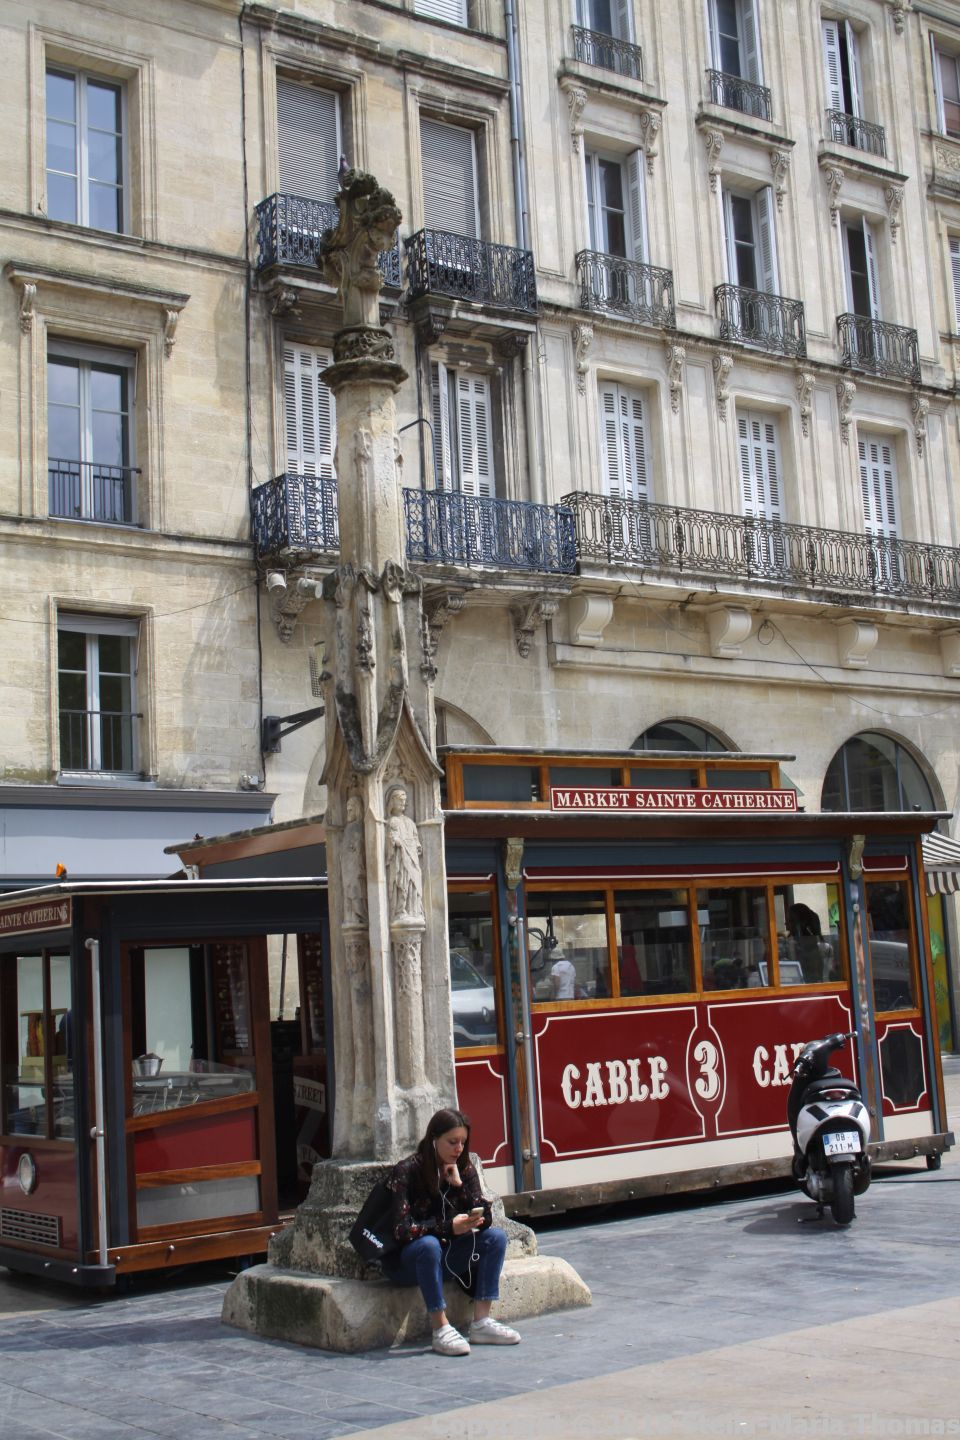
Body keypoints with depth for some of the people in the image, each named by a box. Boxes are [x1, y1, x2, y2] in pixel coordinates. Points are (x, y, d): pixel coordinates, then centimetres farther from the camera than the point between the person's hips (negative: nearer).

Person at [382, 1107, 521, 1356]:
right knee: (428, 1244, -37)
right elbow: (402, 1230, -24)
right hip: (406, 1261, -6)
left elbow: (485, 1219, -8)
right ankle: (440, 1330, -32)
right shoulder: (407, 1171, -17)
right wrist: (448, 1227, -34)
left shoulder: (464, 1169, -1)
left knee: (496, 1237, -14)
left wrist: (458, 1184, -20)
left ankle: (481, 1322, -17)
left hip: (445, 1256, 6)